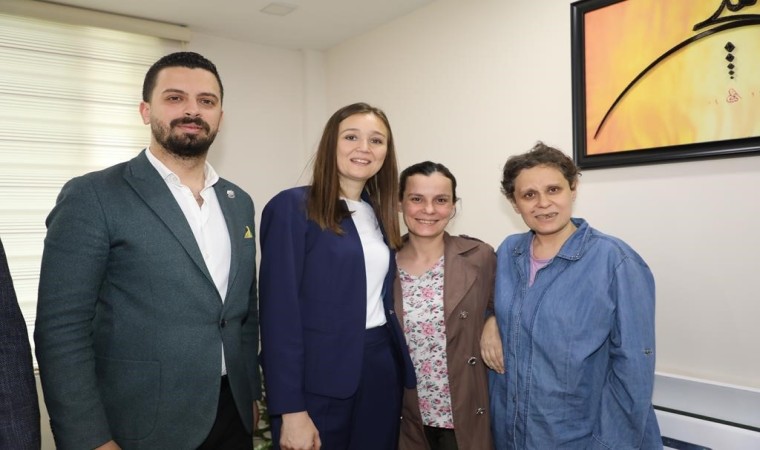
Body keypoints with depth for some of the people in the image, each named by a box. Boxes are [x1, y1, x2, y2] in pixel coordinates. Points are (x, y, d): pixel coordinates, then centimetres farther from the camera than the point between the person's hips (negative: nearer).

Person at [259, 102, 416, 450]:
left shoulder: (378, 213, 9)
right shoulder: (291, 207, -11)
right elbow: (279, 312, -14)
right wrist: (291, 410, -16)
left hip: (382, 370, 7)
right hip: (319, 380, -6)